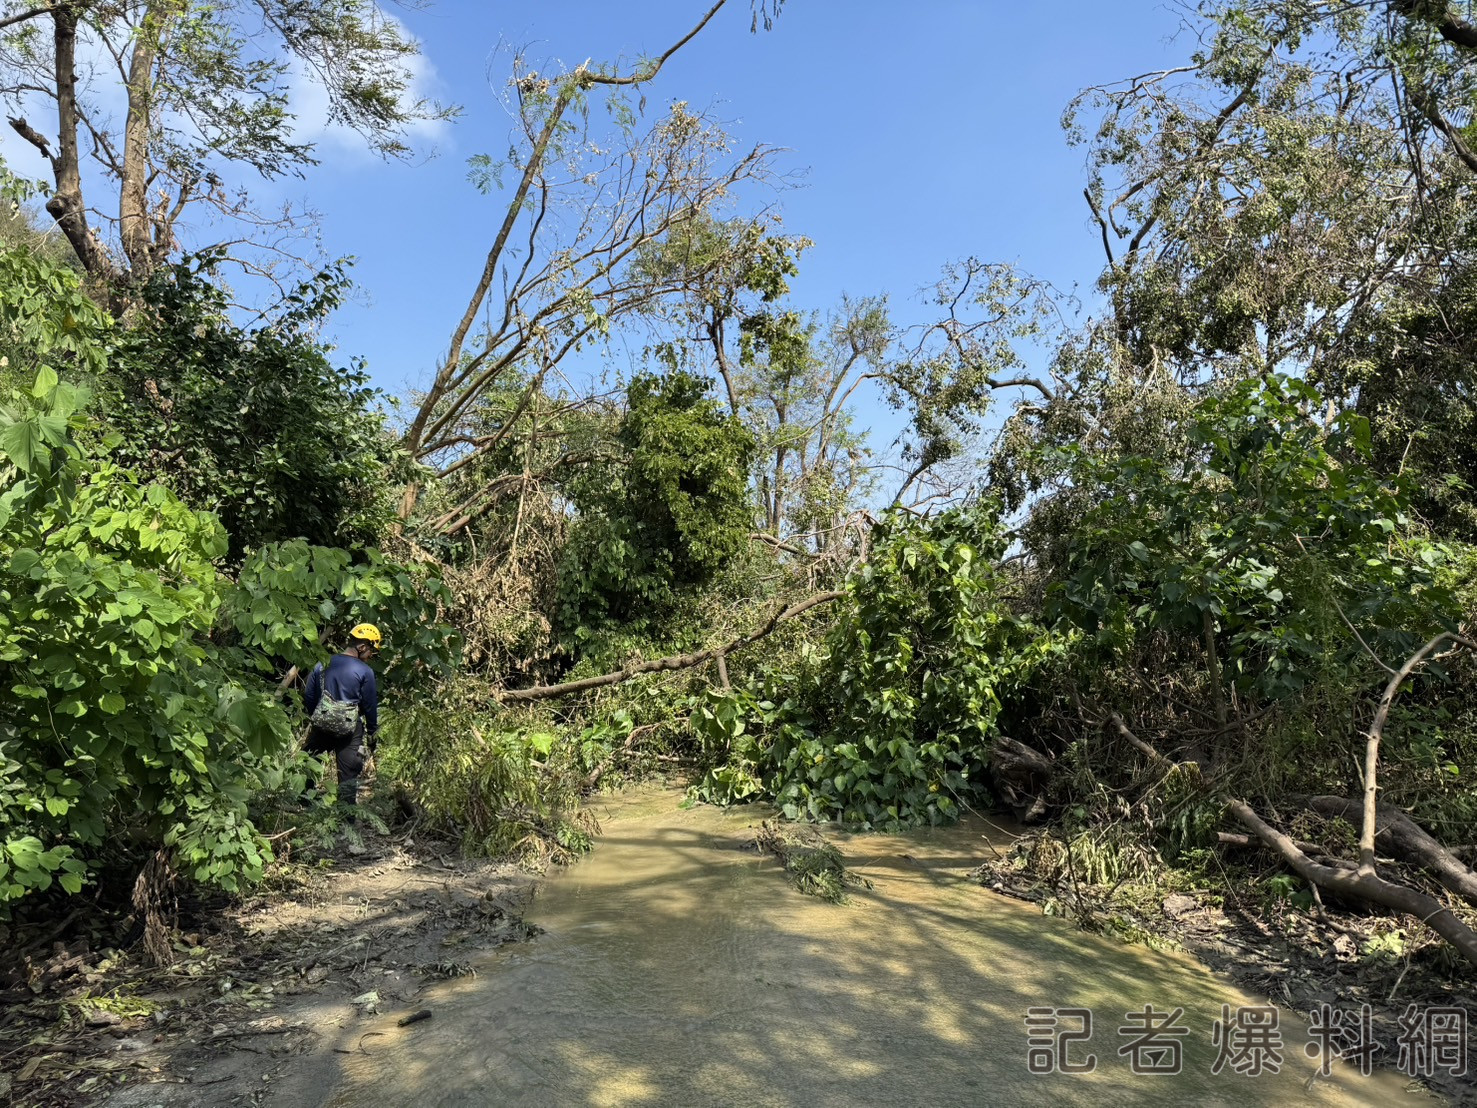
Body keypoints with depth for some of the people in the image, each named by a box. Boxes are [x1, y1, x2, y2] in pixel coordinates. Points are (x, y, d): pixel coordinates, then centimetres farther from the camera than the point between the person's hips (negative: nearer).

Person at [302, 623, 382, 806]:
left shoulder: (322, 664, 2)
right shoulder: (365, 672, -11)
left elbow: (308, 697, 8)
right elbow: (370, 706, -5)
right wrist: (372, 733, 7)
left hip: (320, 727, 4)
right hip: (350, 731, -4)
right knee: (348, 777, 6)